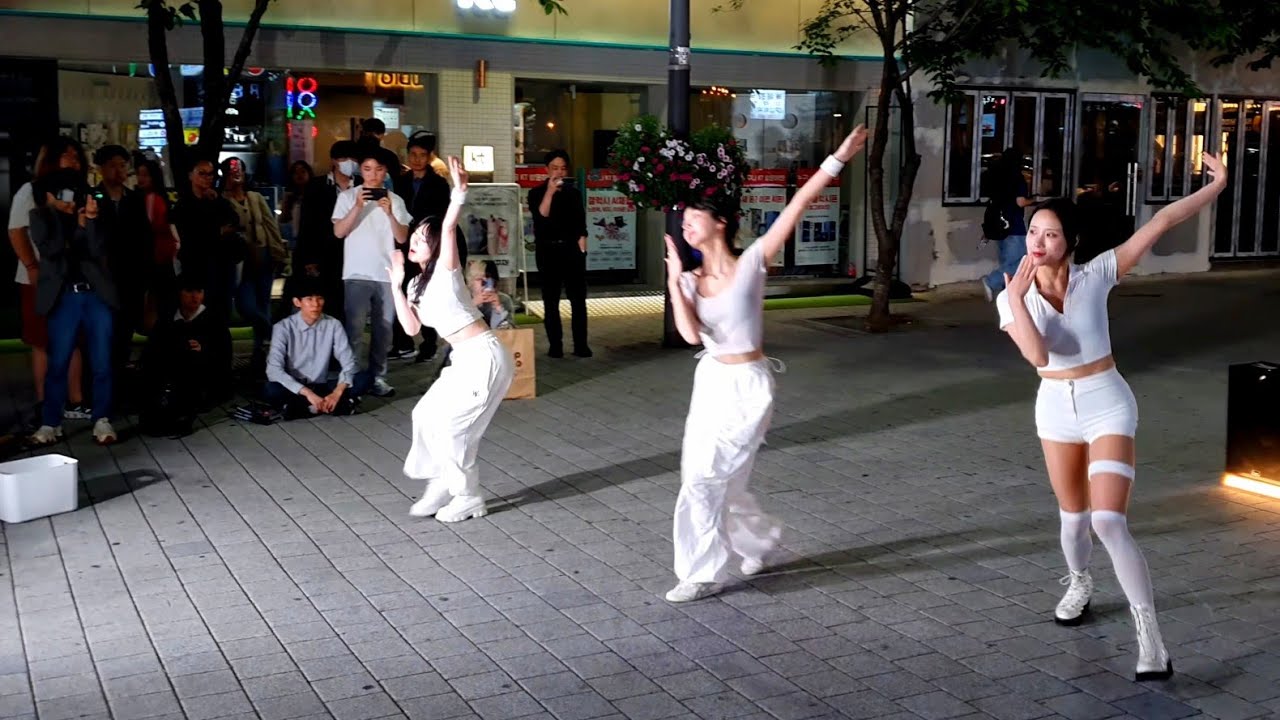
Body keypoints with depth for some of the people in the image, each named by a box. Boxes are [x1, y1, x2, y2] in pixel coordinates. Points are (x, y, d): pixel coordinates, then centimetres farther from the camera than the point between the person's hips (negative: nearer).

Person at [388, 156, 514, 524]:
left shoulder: (445, 272, -9)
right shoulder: (419, 284, 14)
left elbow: (449, 227, -25)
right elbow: (412, 327, 7)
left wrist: (459, 191, -38)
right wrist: (396, 284, 10)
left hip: (484, 358, -9)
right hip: (466, 360, 9)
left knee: (446, 424, -5)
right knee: (426, 415, 9)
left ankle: (469, 497, 9)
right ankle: (443, 486, 20)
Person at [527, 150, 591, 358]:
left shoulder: (573, 193, 10)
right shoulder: (536, 193, 2)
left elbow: (581, 225, 10)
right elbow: (541, 216, -16)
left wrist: (581, 248, 0)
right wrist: (549, 192, -22)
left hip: (572, 249, 2)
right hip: (548, 250, -2)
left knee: (578, 298, -1)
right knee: (551, 300, 1)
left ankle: (581, 344, 2)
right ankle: (555, 345, 5)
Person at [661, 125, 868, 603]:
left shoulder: (751, 263, -10)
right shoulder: (690, 281, 2)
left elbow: (797, 206, -15)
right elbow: (691, 335, -13)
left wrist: (837, 160, -19)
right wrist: (674, 280, -13)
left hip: (747, 388, -6)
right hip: (710, 384, 6)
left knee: (703, 480, -6)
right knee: (712, 482, 14)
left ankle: (704, 574, 9)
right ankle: (760, 539, 40)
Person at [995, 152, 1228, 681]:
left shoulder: (1095, 276, -11)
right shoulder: (1010, 298, -8)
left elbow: (1160, 223, -10)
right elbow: (1038, 355, -23)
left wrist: (1216, 186, -11)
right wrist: (1017, 298, -30)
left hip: (1107, 406, -3)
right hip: (1056, 409, 3)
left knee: (1108, 521, -17)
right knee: (1073, 515, 19)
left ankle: (1151, 642, -13)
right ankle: (1079, 585, 50)